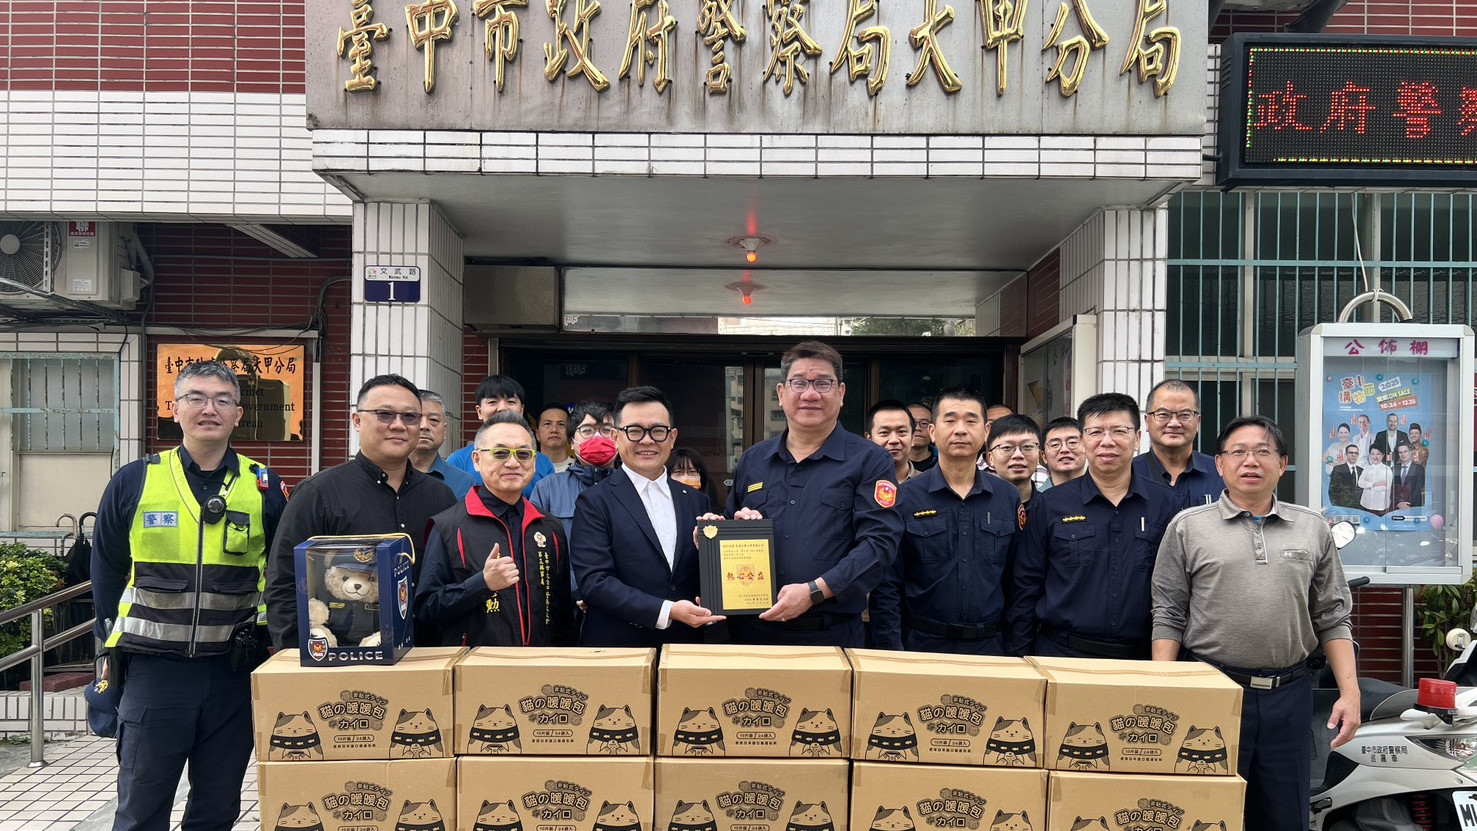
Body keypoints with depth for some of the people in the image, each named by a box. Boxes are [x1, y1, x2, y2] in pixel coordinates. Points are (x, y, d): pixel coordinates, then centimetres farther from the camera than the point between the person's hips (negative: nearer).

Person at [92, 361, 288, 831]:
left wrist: (262, 633, 2)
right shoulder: (134, 481, 0)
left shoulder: (263, 487, 2)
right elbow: (107, 570, 9)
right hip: (153, 668, -1)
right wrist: (115, 641, 6)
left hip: (235, 670, 1)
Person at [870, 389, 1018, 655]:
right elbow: (886, 587, -5)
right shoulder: (905, 498, -3)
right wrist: (892, 655, -11)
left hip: (989, 647, 2)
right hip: (921, 645, -2)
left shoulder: (1008, 498, 5)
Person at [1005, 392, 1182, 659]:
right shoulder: (1050, 505, 1)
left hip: (1140, 658, 1)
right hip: (1060, 656, -1)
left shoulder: (1167, 505, 4)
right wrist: (1020, 663, -2)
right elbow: (1025, 589, 2)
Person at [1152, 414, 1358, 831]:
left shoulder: (1313, 530, 10)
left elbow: (1332, 619, 11)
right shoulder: (1188, 527, 3)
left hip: (1289, 695, 2)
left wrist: (1350, 691, 2)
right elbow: (1168, 618, 1)